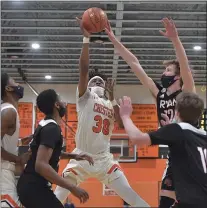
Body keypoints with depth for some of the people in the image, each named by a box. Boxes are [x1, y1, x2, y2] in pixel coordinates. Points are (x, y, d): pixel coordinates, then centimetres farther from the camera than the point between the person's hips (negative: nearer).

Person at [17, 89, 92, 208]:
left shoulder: (46, 125, 11)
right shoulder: (52, 128, -19)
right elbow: (41, 165, -31)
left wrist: (73, 156, 19)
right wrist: (72, 188, -31)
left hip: (31, 185, 11)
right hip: (34, 188, -11)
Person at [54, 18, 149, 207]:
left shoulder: (111, 105, 13)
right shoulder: (85, 97, 1)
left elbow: (123, 125, -4)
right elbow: (84, 68, -13)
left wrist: (113, 99, -6)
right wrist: (86, 38, -17)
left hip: (104, 159, 3)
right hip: (81, 158, -3)